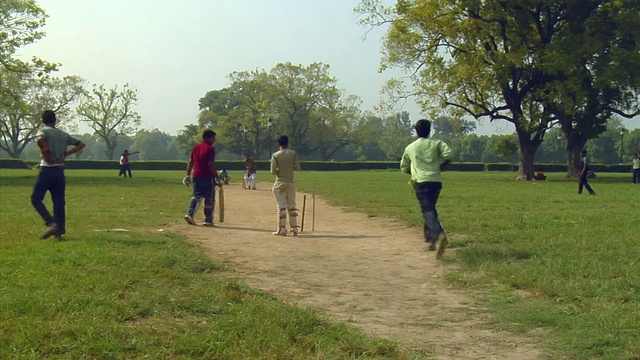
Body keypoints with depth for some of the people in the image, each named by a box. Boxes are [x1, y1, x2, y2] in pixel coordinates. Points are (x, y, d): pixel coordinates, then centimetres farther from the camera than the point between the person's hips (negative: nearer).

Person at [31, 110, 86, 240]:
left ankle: (51, 223, -14)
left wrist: (46, 154, -16)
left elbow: (40, 140, -28)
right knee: (59, 202, 8)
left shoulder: (43, 131, -4)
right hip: (60, 171, 5)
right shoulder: (64, 134, 13)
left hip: (47, 170, -5)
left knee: (36, 199, 3)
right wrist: (66, 153, 9)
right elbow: (81, 144, 16)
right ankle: (59, 230, 4)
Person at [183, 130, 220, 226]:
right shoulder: (210, 149, -11)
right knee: (209, 198, 5)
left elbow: (190, 162, 11)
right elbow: (211, 165, -17)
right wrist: (218, 178, -12)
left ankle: (189, 214, -5)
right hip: (207, 177, -6)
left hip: (196, 176, 6)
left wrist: (188, 175, 16)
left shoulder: (196, 147, 10)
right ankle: (208, 220, 7)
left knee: (196, 195, 13)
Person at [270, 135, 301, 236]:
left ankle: (282, 229, 0)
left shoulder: (275, 155, -7)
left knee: (281, 206, 1)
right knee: (292, 206, 11)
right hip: (291, 182, 2)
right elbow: (298, 168, -5)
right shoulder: (293, 153, -2)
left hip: (280, 183, -2)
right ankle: (294, 229, 11)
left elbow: (273, 171, -11)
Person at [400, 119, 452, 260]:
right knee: (430, 209, 22)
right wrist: (440, 168, 9)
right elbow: (448, 155, -7)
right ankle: (430, 238, 23)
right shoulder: (437, 143, 10)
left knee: (428, 211, -13)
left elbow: (404, 168, 21)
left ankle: (439, 235, -38)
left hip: (421, 182, -2)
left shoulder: (410, 148, 13)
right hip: (436, 181, 2)